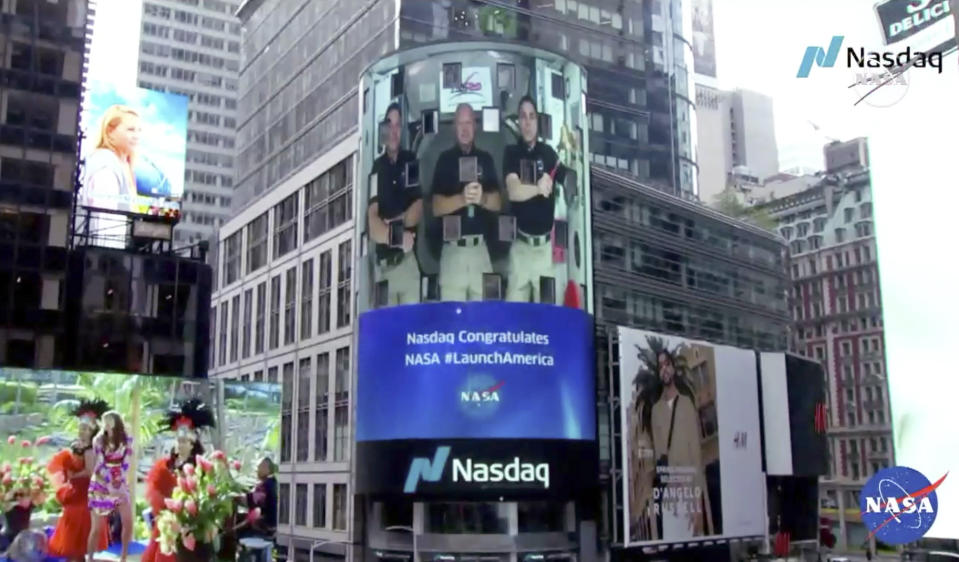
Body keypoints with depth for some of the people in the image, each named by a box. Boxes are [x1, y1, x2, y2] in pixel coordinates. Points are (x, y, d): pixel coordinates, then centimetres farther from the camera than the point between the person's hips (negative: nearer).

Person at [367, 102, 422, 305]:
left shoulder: (412, 161, 9)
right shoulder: (376, 167, 9)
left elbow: (419, 208, 2)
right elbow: (372, 225, -1)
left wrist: (394, 223, -10)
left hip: (407, 258, -1)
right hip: (382, 261, 1)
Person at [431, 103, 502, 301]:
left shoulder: (485, 159, 12)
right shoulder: (445, 159, 5)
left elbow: (497, 203, 6)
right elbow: (436, 207, -4)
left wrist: (482, 198, -16)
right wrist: (462, 198, -21)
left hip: (480, 248, 2)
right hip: (453, 249, -2)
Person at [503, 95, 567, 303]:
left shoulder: (548, 153, 8)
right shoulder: (512, 153, 1)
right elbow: (513, 191, -15)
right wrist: (538, 188, -27)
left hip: (546, 244, 1)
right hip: (520, 245, -1)